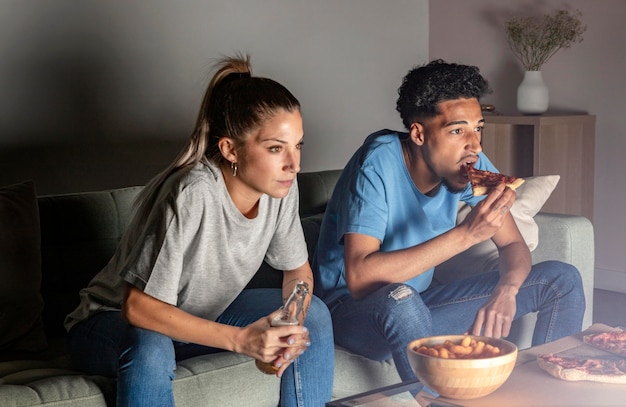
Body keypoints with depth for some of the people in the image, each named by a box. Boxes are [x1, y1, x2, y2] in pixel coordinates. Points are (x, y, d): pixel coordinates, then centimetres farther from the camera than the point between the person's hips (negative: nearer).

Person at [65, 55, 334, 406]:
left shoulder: (281, 186, -15)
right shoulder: (192, 195, -35)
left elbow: (298, 270, 0)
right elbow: (139, 306, -33)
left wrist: (290, 325, -21)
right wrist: (240, 340, -37)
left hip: (203, 316, 6)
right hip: (114, 322, -6)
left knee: (314, 315, -8)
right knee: (149, 348, -39)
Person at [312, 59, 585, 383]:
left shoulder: (471, 163, -8)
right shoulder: (379, 164, -26)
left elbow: (514, 245, -2)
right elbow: (359, 276, -36)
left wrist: (505, 291, -26)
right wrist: (465, 234, -38)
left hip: (420, 302, 7)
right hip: (350, 308, -6)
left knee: (562, 279, 0)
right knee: (400, 299, -42)